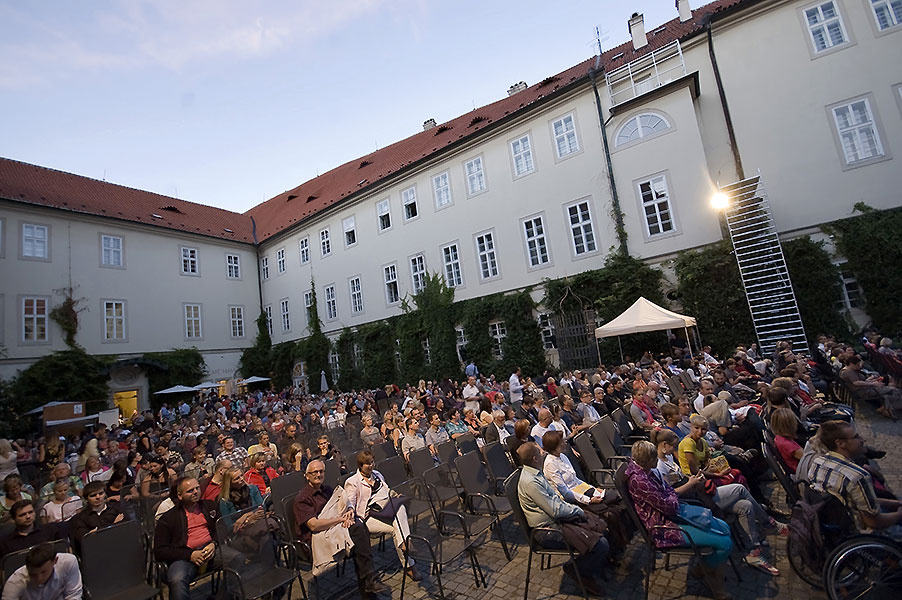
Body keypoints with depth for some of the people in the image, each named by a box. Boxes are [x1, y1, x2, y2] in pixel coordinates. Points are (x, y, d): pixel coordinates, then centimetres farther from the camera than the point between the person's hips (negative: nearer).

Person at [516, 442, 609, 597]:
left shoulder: (535, 473, 5)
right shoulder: (530, 482, -28)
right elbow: (556, 511, -24)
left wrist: (574, 508, 3)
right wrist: (579, 511, -9)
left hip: (556, 519, 10)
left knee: (600, 525, 9)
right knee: (600, 545, -15)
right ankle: (576, 570, 8)